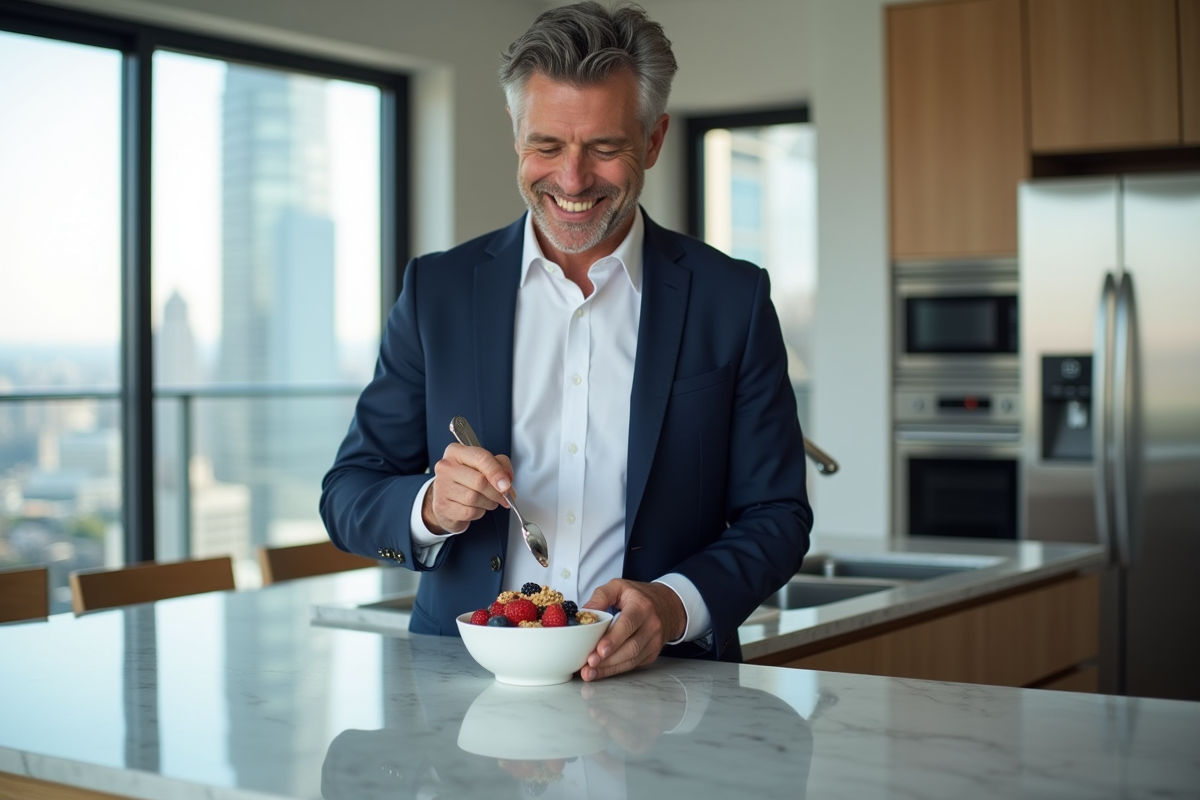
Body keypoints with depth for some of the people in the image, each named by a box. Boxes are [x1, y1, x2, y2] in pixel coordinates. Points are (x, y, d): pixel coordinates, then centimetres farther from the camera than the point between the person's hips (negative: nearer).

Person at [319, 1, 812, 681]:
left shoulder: (733, 299, 5)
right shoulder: (437, 289, 8)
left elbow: (776, 517, 5)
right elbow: (346, 496, 9)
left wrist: (676, 605, -14)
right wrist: (430, 508, -14)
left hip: (659, 683, -2)